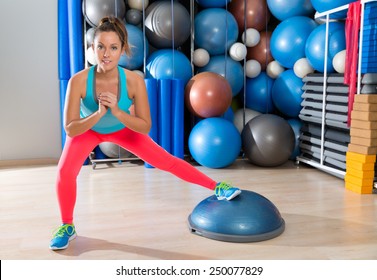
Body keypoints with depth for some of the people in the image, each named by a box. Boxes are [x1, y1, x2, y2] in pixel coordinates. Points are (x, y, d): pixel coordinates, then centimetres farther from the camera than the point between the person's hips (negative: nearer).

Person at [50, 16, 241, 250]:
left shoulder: (134, 81, -34)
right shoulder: (79, 81, -36)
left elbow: (145, 127, -27)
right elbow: (70, 129, -30)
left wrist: (117, 111, -41)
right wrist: (99, 113, -45)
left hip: (123, 128, 0)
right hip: (87, 129, 0)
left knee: (166, 161, 0)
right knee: (65, 172, -20)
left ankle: (217, 187, 18)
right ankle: (67, 226, 6)